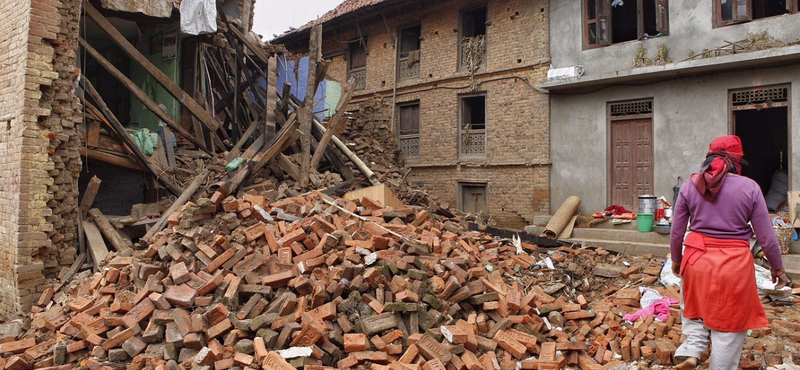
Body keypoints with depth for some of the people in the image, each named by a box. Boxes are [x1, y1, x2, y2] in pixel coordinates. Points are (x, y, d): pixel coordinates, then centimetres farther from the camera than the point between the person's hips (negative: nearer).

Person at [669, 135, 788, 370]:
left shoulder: (690, 185, -2)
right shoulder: (749, 187, -6)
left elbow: (676, 232, 2)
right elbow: (766, 236, -1)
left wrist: (676, 260, 18)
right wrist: (778, 268, 14)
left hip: (697, 260, 2)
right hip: (735, 264, -2)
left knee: (697, 308, 25)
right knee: (729, 326, 13)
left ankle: (692, 349, 7)